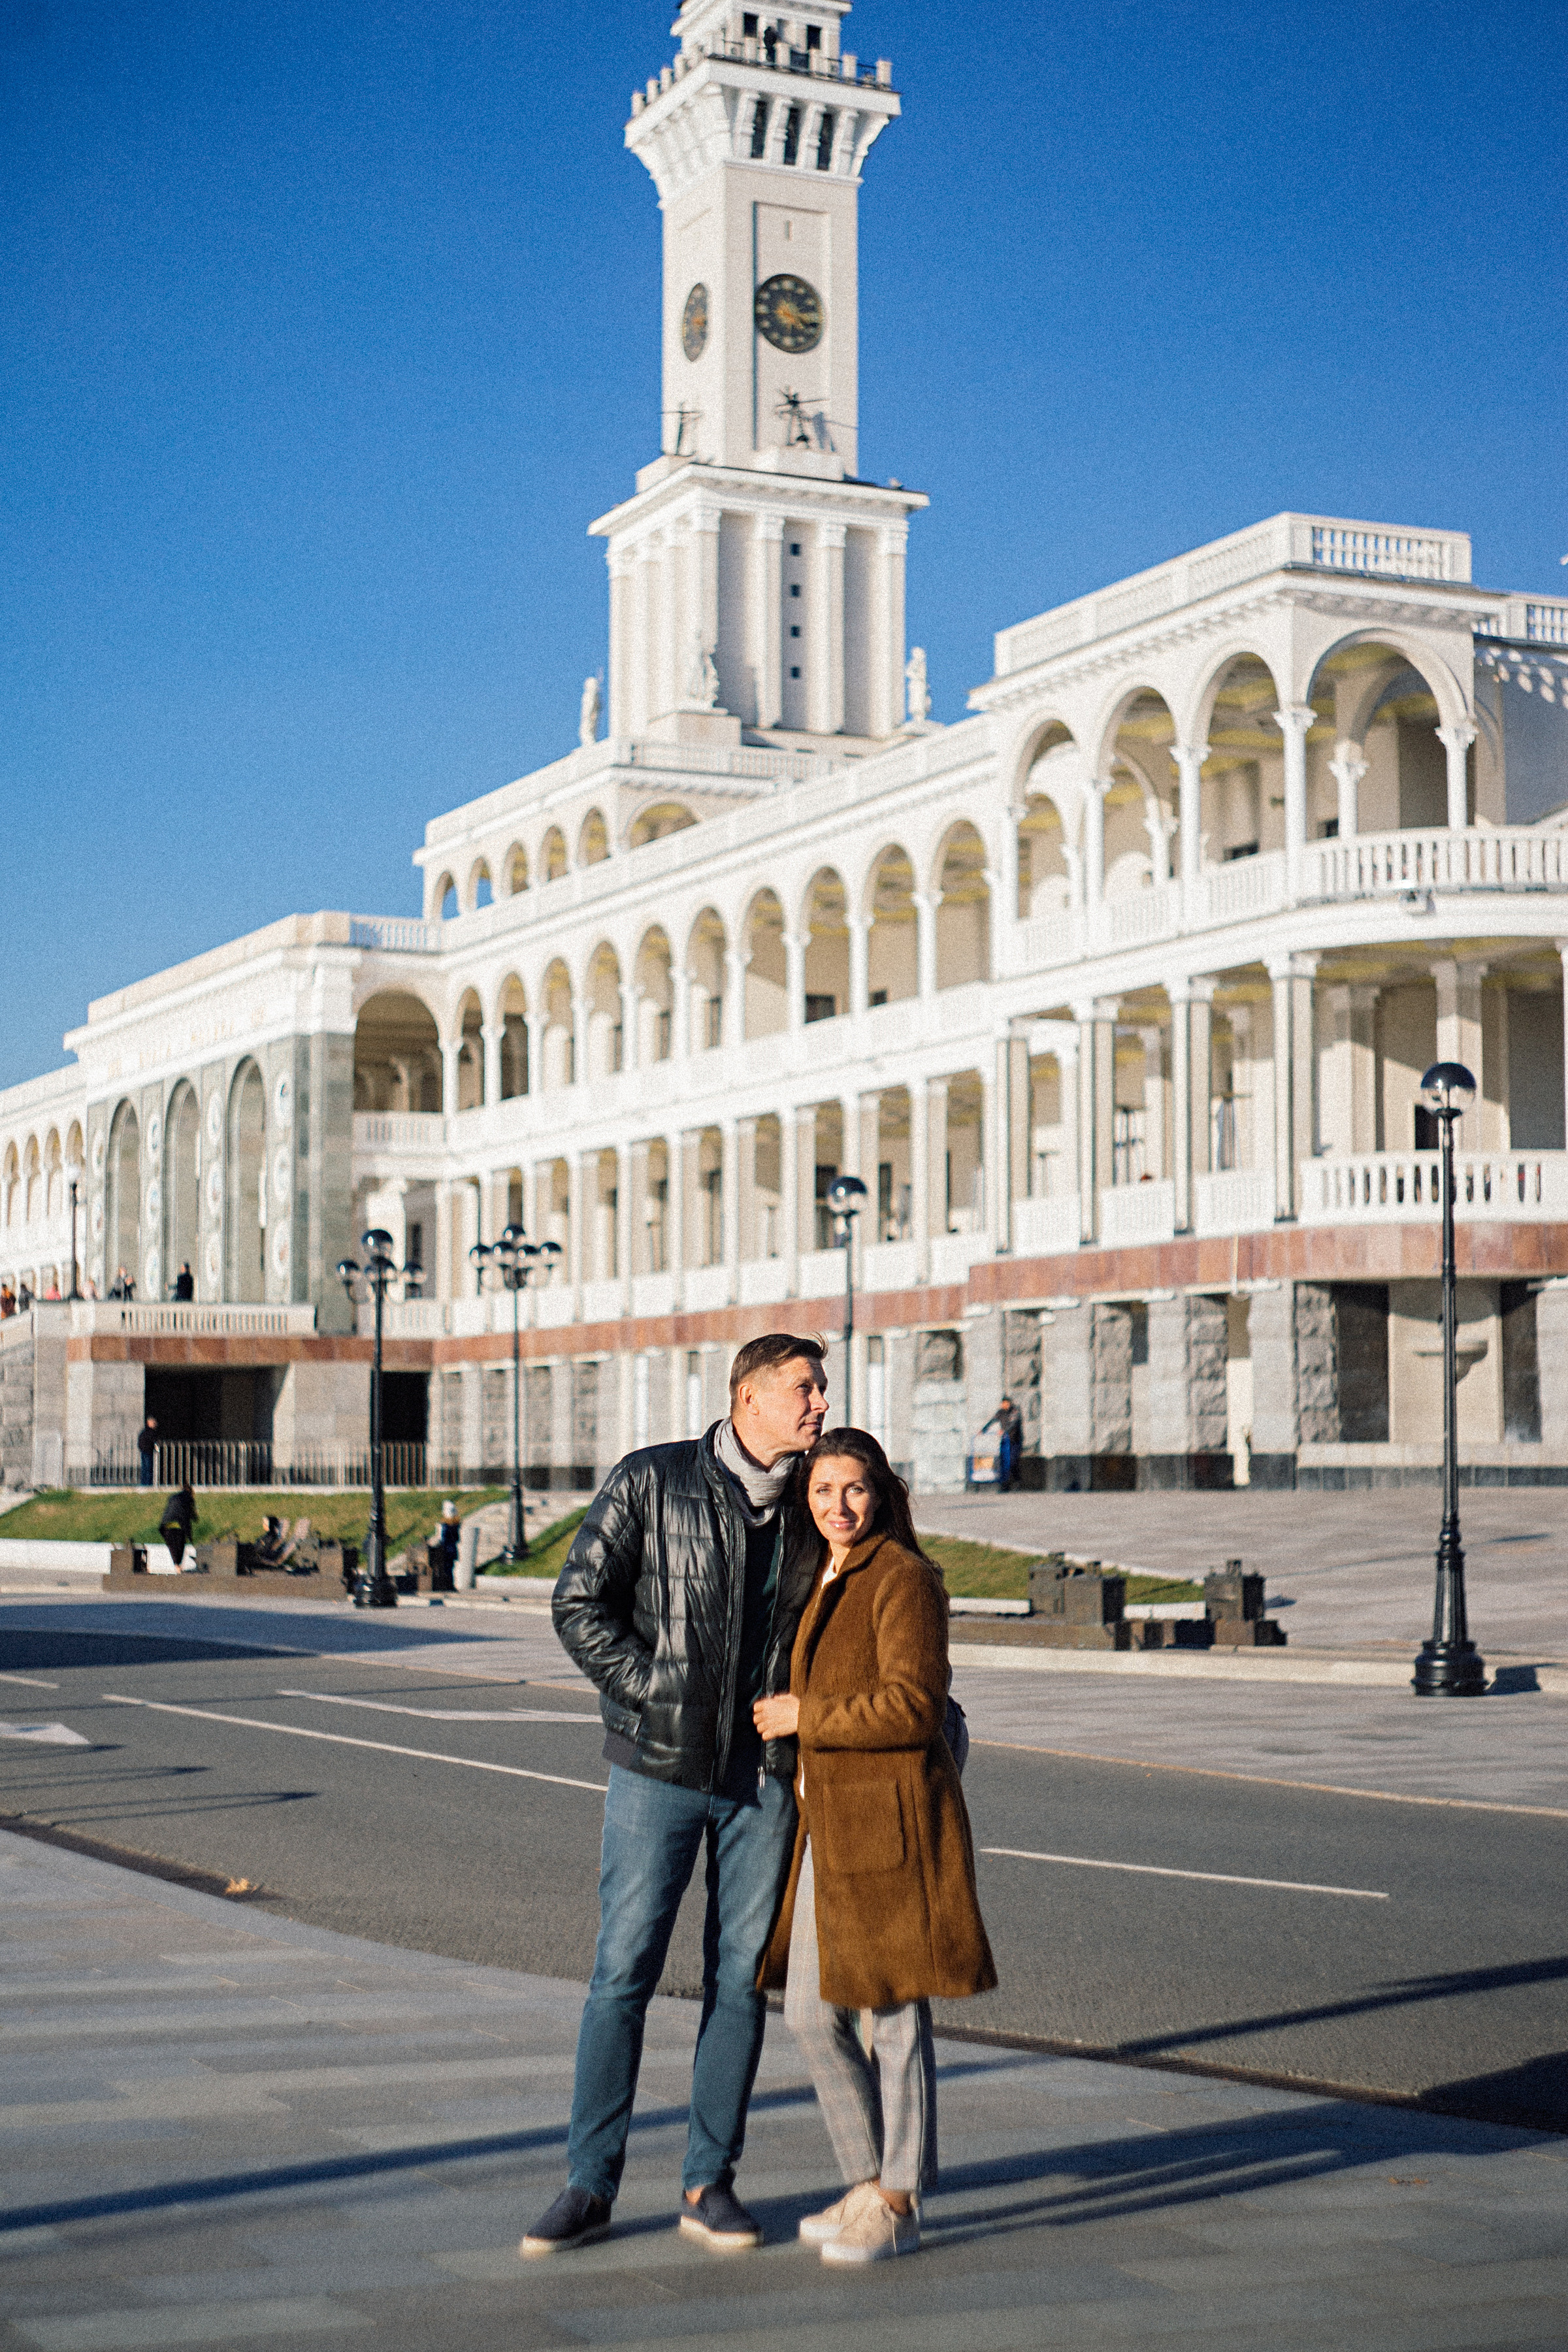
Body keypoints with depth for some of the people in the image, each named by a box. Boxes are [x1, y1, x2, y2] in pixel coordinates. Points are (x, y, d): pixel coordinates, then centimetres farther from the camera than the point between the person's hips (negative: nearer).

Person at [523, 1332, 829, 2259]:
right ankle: (591, 2185, 8)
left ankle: (710, 2184, 16)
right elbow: (581, 1603, -4)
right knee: (625, 1968, -2)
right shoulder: (652, 1482, -3)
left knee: (742, 1976, 6)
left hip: (768, 1774, 3)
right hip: (661, 1766, -3)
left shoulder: (810, 1515, 8)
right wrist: (655, 1694, -11)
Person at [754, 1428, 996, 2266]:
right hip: (828, 1824, 9)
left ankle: (899, 2206, 10)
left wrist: (804, 1718, -14)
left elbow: (913, 1708, -19)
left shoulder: (903, 1578, -12)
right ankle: (866, 2185, 22)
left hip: (892, 1820, -9)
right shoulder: (822, 1581, 15)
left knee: (895, 2016, 0)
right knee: (810, 2011, 10)